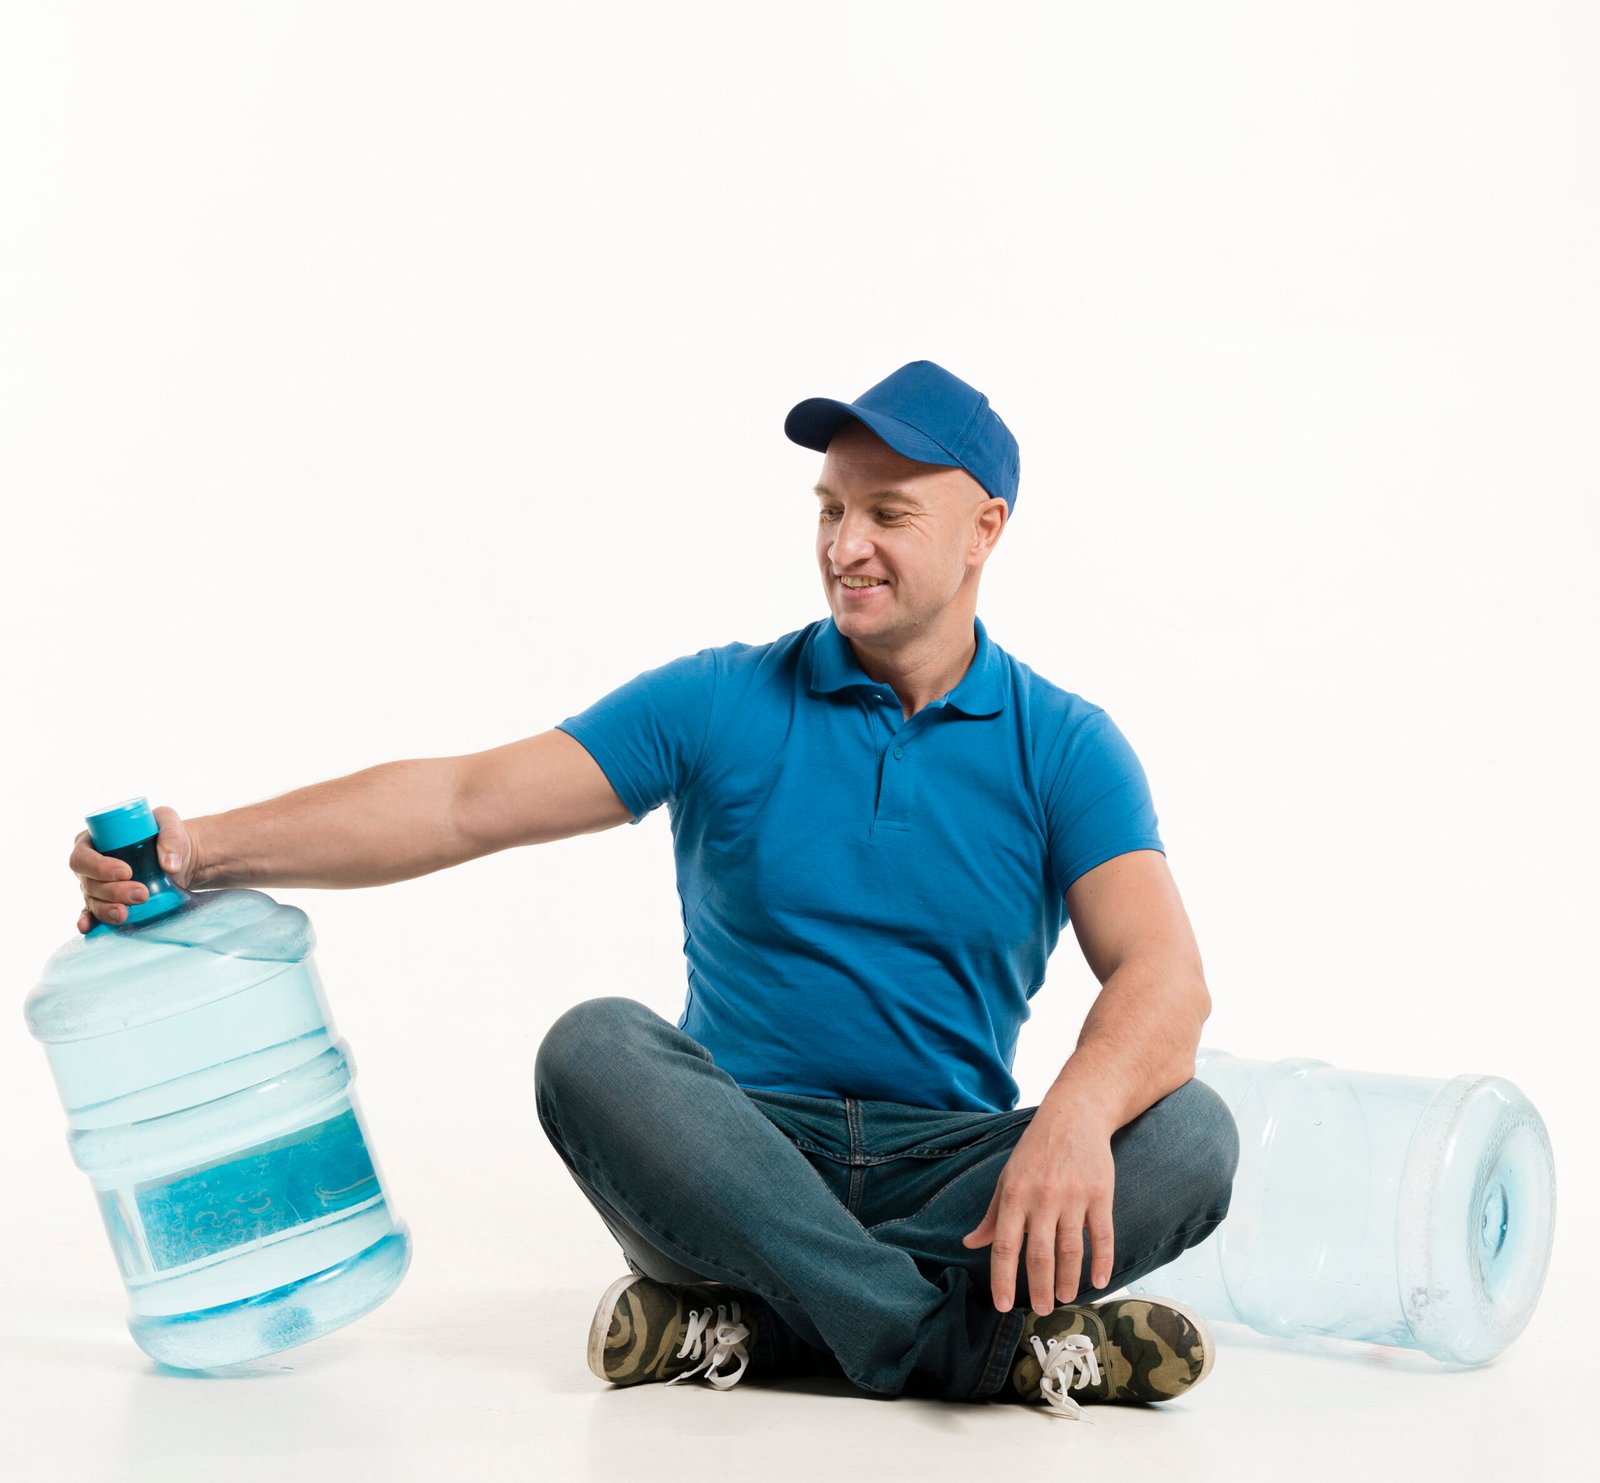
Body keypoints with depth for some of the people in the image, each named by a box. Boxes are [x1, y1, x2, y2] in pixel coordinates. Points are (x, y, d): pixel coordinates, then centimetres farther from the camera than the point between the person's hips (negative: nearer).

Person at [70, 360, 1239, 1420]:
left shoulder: (1065, 747, 2)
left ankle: (751, 1325, -28)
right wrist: (203, 850, -15)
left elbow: (1163, 976, -12)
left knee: (1188, 1134, -26)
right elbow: (467, 803, -4)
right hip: (741, 1154, 0)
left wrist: (1075, 1116, -35)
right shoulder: (723, 703, 4)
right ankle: (991, 1346, -31)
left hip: (958, 1172, 0)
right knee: (595, 1049, -29)